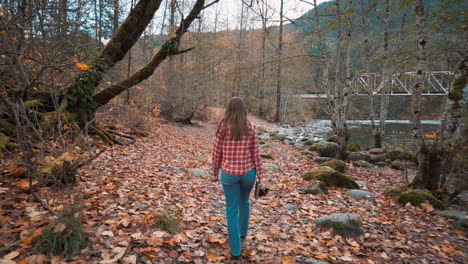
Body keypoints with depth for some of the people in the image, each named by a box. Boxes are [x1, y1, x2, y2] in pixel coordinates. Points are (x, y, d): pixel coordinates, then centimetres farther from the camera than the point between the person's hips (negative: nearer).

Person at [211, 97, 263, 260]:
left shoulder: (223, 127, -8)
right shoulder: (251, 128, -6)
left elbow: (217, 153, -4)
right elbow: (255, 154, -4)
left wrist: (215, 173, 8)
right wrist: (259, 175, 4)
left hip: (229, 173, -2)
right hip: (247, 172, 2)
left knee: (232, 209, 8)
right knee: (244, 201, 28)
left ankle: (236, 250, 14)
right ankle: (243, 231, 48)